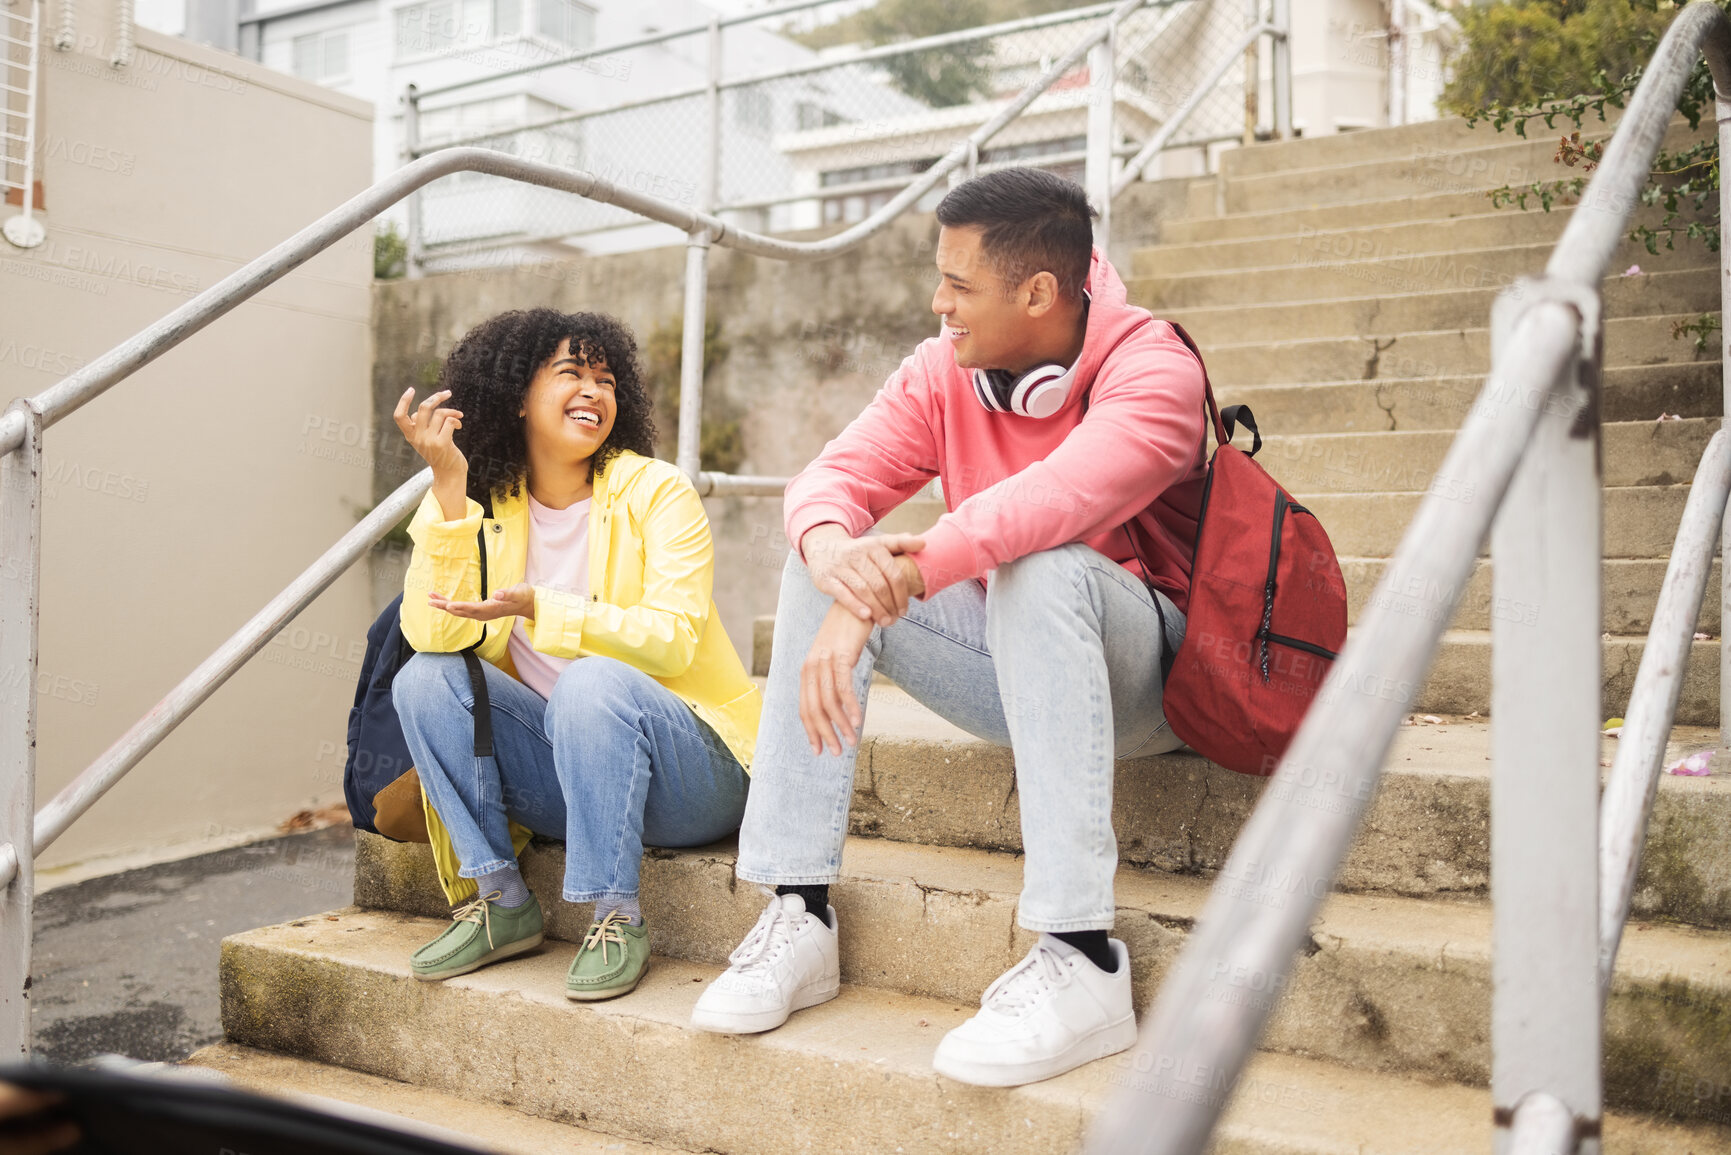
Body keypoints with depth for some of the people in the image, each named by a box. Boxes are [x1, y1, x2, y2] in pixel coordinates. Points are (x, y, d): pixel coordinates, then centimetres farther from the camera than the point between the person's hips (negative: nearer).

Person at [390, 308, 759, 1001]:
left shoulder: (655, 491, -7)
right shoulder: (478, 503, 2)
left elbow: (670, 641, -18)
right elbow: (432, 634, -13)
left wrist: (540, 607, -30)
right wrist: (449, 484, -19)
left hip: (687, 776, -4)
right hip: (558, 781, 4)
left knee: (592, 682, -33)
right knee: (425, 679, -15)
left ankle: (616, 919, -19)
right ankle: (501, 903, -8)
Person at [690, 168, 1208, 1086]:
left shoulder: (1152, 367, -18)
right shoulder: (944, 371, -1)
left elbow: (1057, 499, -37)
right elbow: (832, 475, -12)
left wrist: (895, 580, -44)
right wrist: (831, 546, -36)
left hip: (1140, 672, -5)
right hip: (1005, 662, 5)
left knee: (1039, 568, -36)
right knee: (822, 566, -13)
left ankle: (1081, 960, -36)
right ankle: (799, 916, -14)